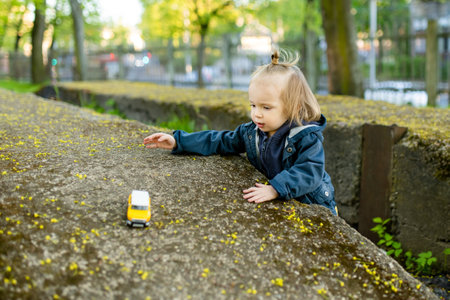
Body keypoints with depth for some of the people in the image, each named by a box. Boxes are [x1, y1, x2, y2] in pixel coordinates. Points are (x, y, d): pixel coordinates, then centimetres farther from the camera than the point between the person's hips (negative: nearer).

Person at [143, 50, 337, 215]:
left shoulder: (307, 138, -14)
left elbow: (310, 171, -27)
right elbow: (220, 141, 12)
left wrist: (275, 189, -40)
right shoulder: (252, 131, 4)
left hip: (311, 208, -5)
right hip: (278, 205, 6)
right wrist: (177, 142, 10)